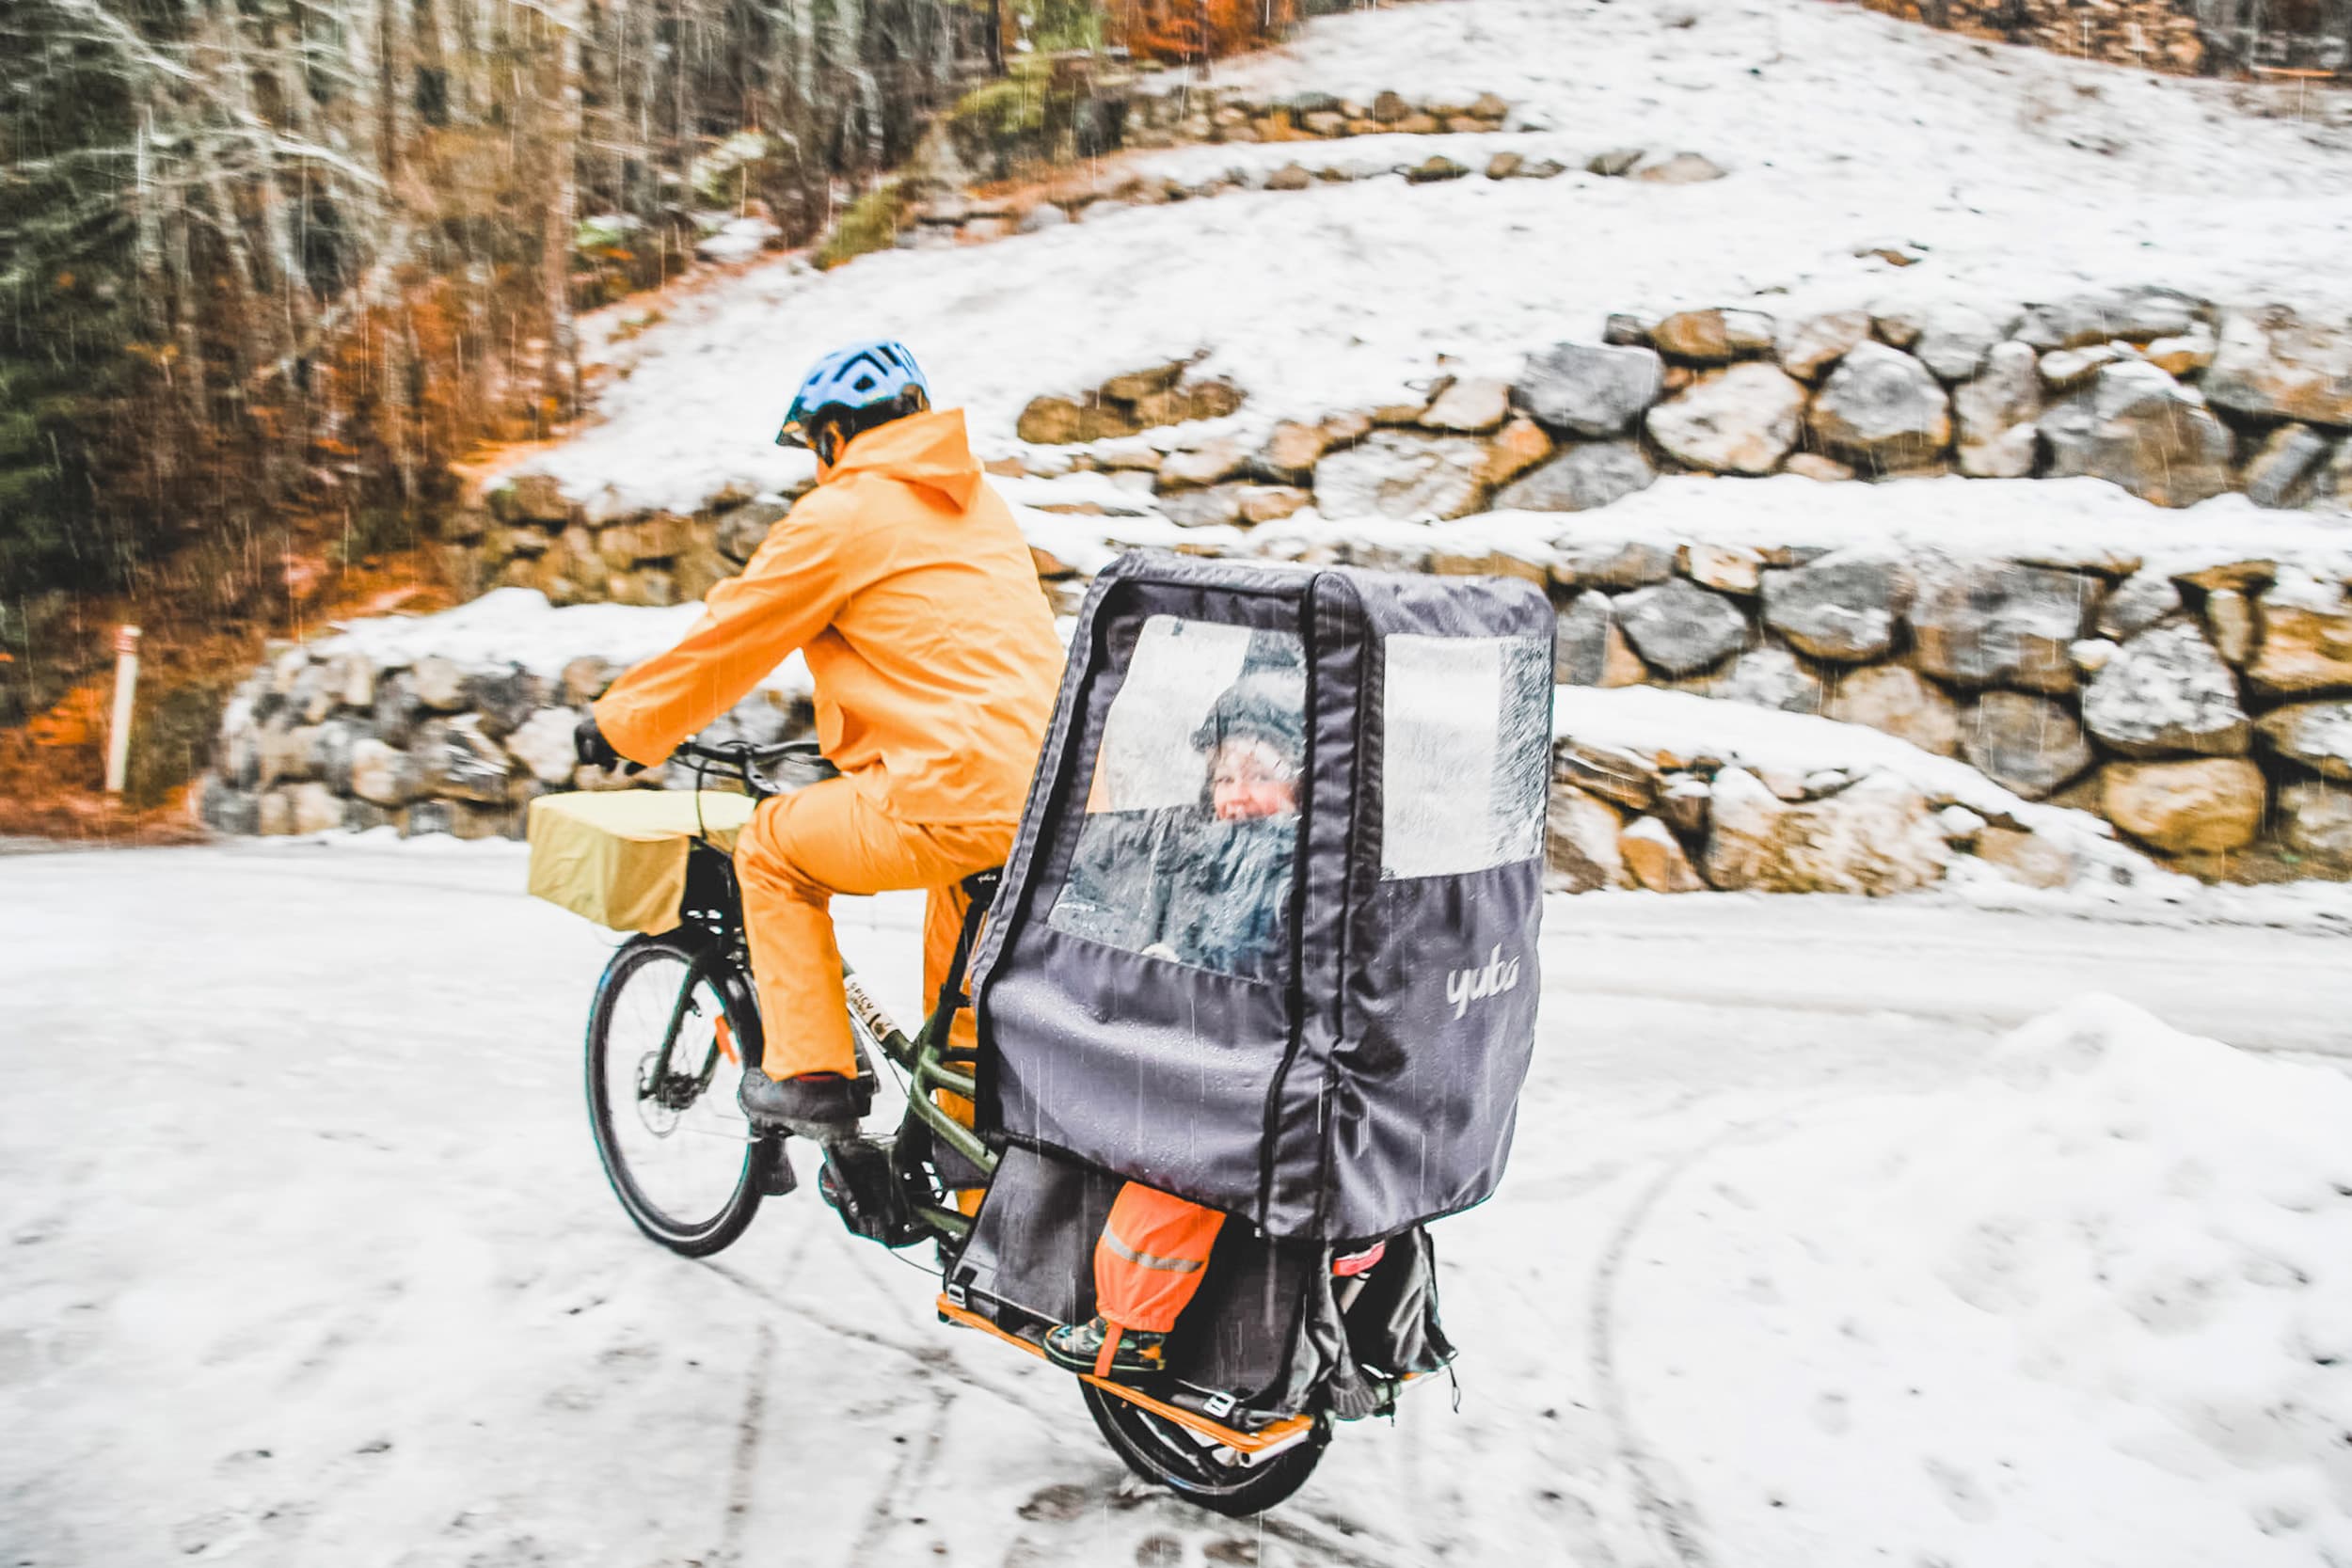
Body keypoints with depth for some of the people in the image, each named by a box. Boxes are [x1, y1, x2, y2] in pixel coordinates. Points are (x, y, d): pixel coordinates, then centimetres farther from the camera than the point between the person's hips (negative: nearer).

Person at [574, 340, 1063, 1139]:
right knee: (960, 890, 35)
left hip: (964, 794, -8)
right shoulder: (976, 498, 22)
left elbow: (727, 638, 5)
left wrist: (619, 725, 19)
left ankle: (809, 1077, 12)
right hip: (1065, 796, 8)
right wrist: (857, 727, 47)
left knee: (771, 845, 12)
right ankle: (970, 1126, 39)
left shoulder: (844, 513, -1)